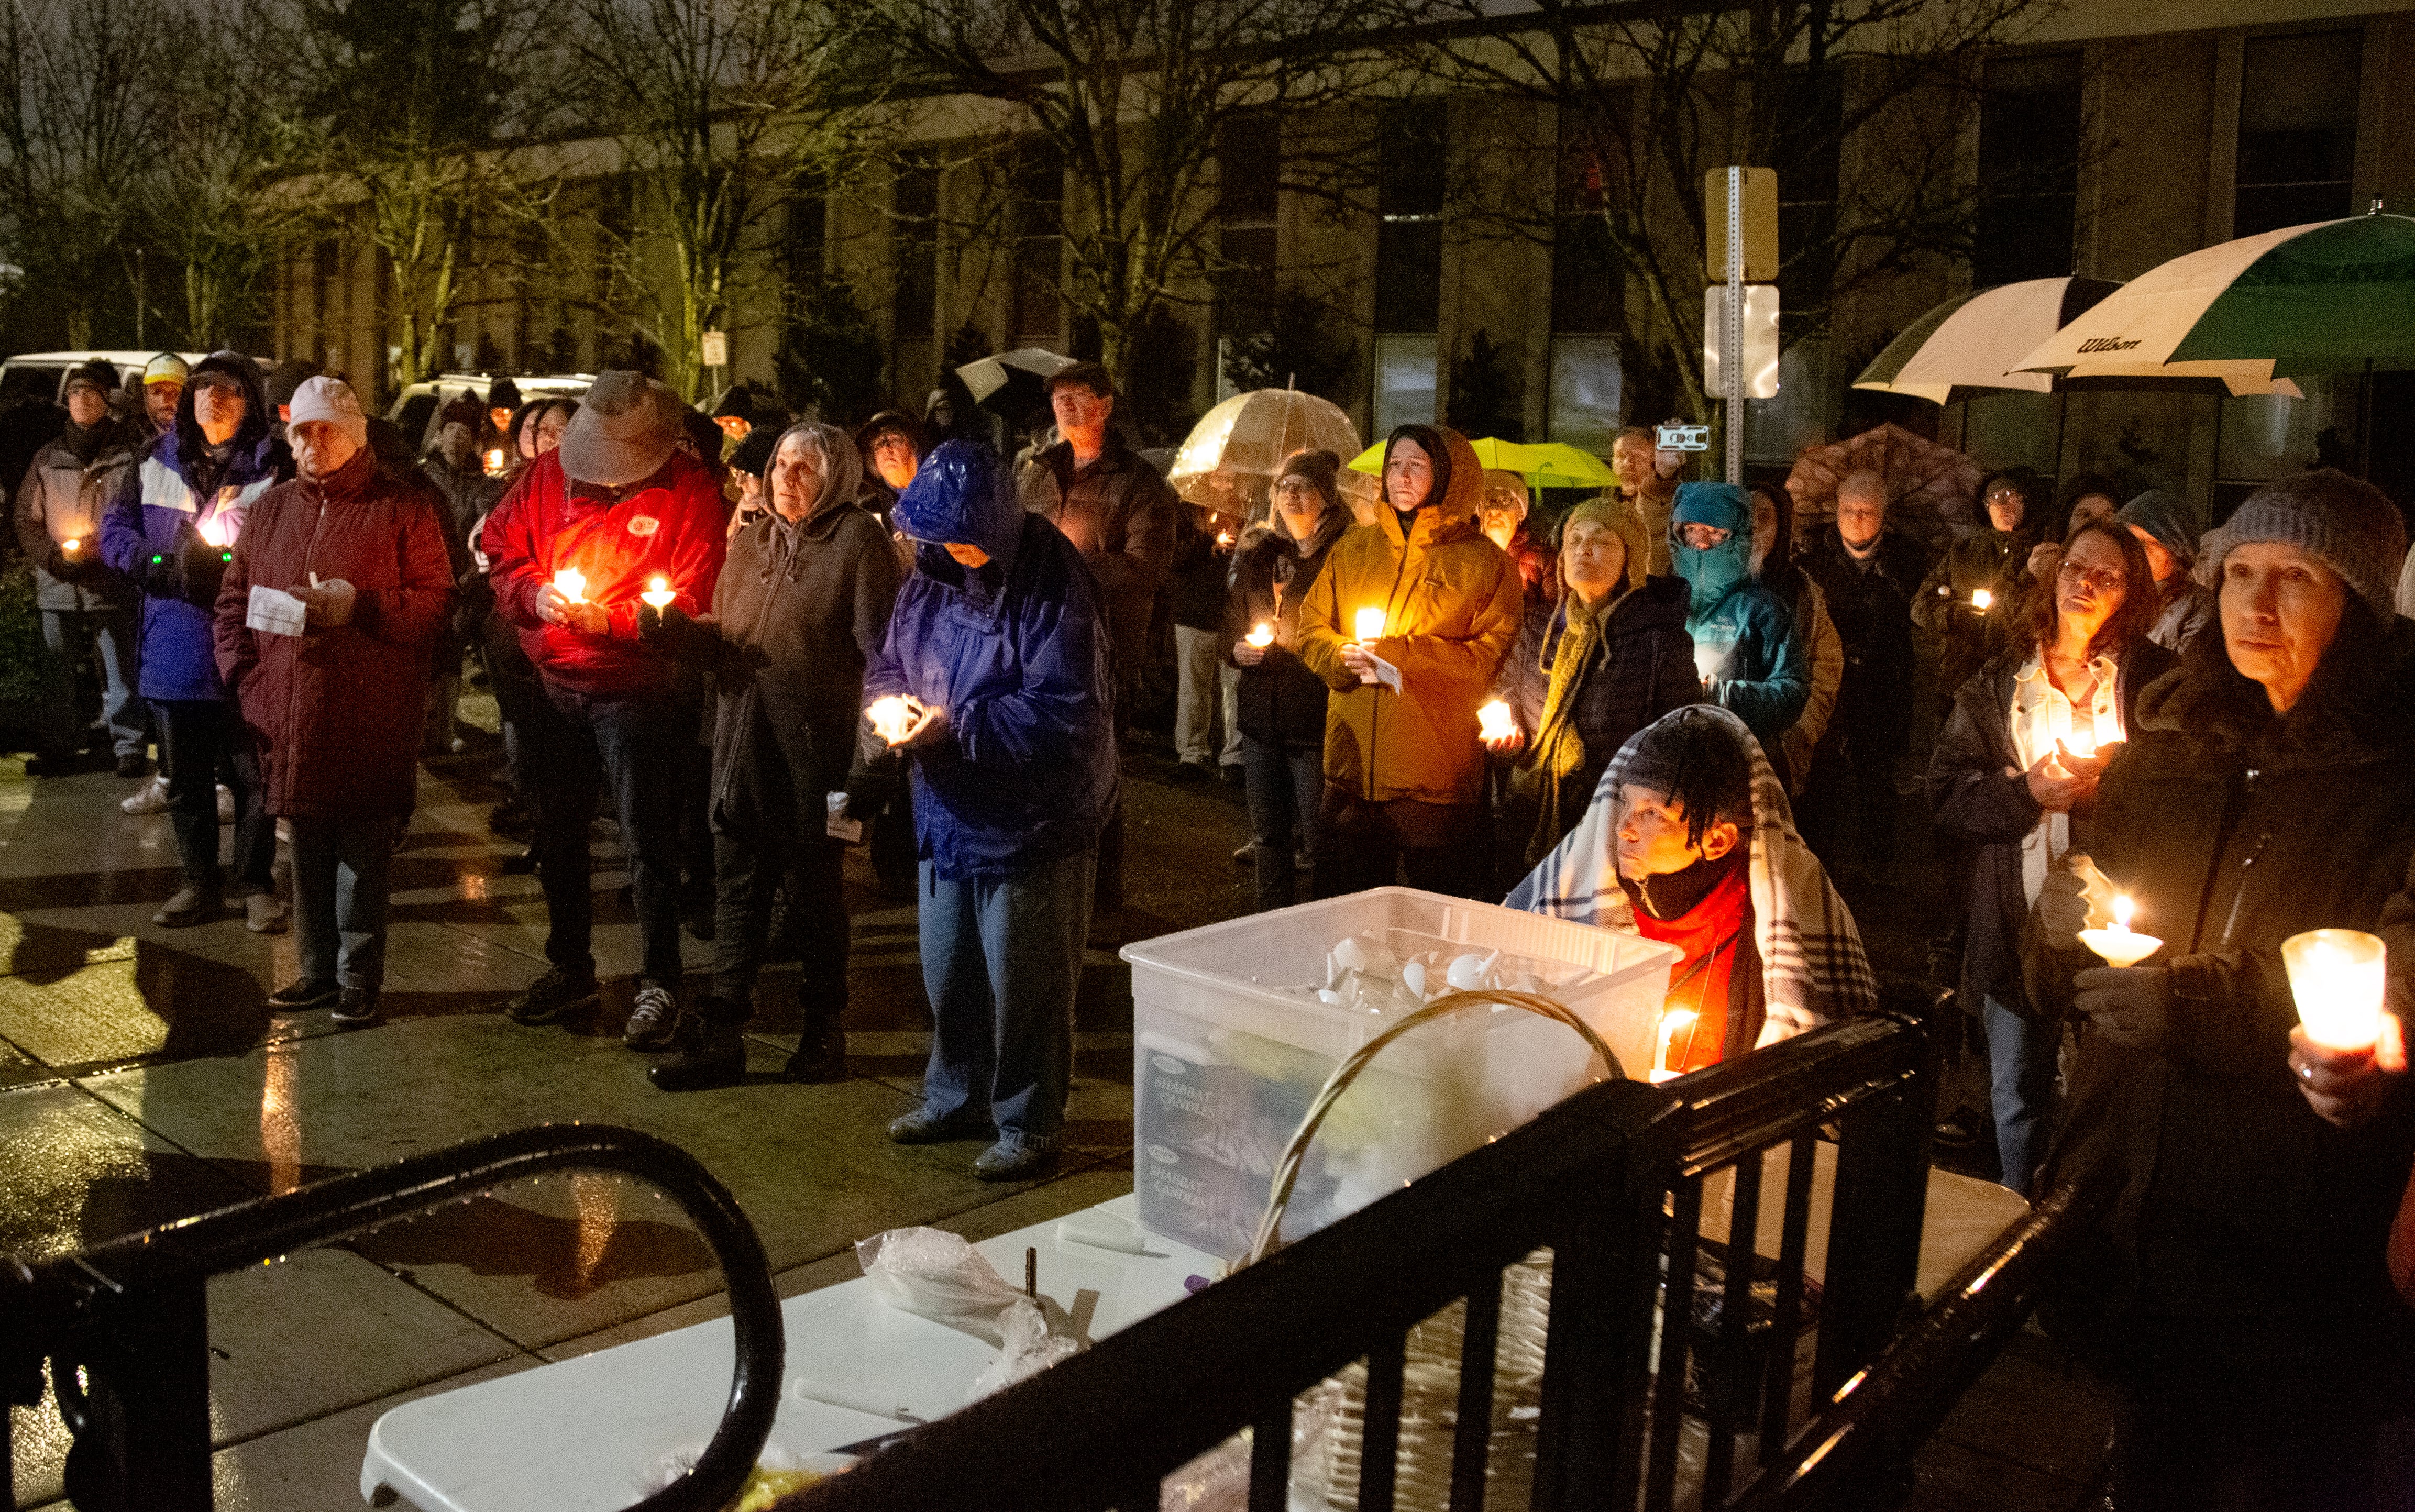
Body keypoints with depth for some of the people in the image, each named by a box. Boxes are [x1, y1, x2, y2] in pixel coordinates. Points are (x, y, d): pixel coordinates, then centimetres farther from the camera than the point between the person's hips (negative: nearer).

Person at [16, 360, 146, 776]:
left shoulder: (128, 454, 0)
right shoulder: (47, 460, 12)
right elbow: (27, 520, 12)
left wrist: (97, 548, -13)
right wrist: (55, 556, -5)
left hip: (112, 588, -4)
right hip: (57, 588, 4)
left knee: (121, 673, -2)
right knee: (57, 675, 9)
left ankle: (129, 748, 7)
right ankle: (58, 749, 18)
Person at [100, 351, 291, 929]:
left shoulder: (275, 466, -5)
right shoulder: (156, 460, 9)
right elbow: (114, 531, 7)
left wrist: (232, 568, -23)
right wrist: (170, 566, -11)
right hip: (175, 648, 5)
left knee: (253, 777, 4)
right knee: (185, 779, 14)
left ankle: (257, 884, 18)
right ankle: (200, 882, 28)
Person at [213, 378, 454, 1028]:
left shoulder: (403, 510, 0)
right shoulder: (271, 509, 16)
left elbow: (437, 604, -6)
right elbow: (233, 599, 19)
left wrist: (357, 605, -18)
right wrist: (245, 675, 6)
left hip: (369, 719, -5)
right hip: (289, 715, 5)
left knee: (362, 856, -1)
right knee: (307, 853, 13)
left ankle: (359, 980, 9)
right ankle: (319, 969, 24)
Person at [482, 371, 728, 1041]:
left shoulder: (689, 491, -12)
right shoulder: (548, 474, 2)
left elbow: (692, 601, -15)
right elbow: (500, 547, 9)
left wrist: (610, 619, -24)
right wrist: (534, 594, -11)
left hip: (639, 691, -5)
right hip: (553, 685, 6)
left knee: (648, 839, -2)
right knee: (556, 834, 17)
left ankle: (659, 981, 13)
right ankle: (569, 967, 34)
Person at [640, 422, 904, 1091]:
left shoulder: (859, 540, -5)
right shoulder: (751, 540, 15)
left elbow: (877, 649, -12)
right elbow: (720, 640, 16)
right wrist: (672, 626, -5)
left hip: (814, 743, -5)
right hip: (743, 741, 5)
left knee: (813, 886, 6)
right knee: (738, 883, 8)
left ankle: (824, 1030, 22)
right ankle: (720, 1034, 14)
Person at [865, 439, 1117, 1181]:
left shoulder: (1054, 589, -20)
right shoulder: (933, 575, 4)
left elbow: (1063, 713, -24)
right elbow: (889, 662, 15)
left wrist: (958, 727, -25)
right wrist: (890, 703, -9)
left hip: (1031, 820, -8)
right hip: (949, 811, 8)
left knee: (1024, 982, 4)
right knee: (947, 970, 21)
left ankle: (1029, 1125, 20)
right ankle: (958, 1096, 40)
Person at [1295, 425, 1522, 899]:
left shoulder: (1483, 561, -3)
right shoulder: (1352, 549, 12)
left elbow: (1492, 657, -11)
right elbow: (1311, 627, 13)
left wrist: (1401, 654, -18)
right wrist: (1344, 656, -9)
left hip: (1437, 775, -4)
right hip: (1352, 766, 4)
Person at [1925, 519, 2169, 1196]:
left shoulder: (2156, 680, 4)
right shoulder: (1997, 684, 10)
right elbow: (1948, 792, 3)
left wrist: (2106, 787, -17)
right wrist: (2027, 791, -12)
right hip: (2013, 919, 2)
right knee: (2016, 1095, 12)